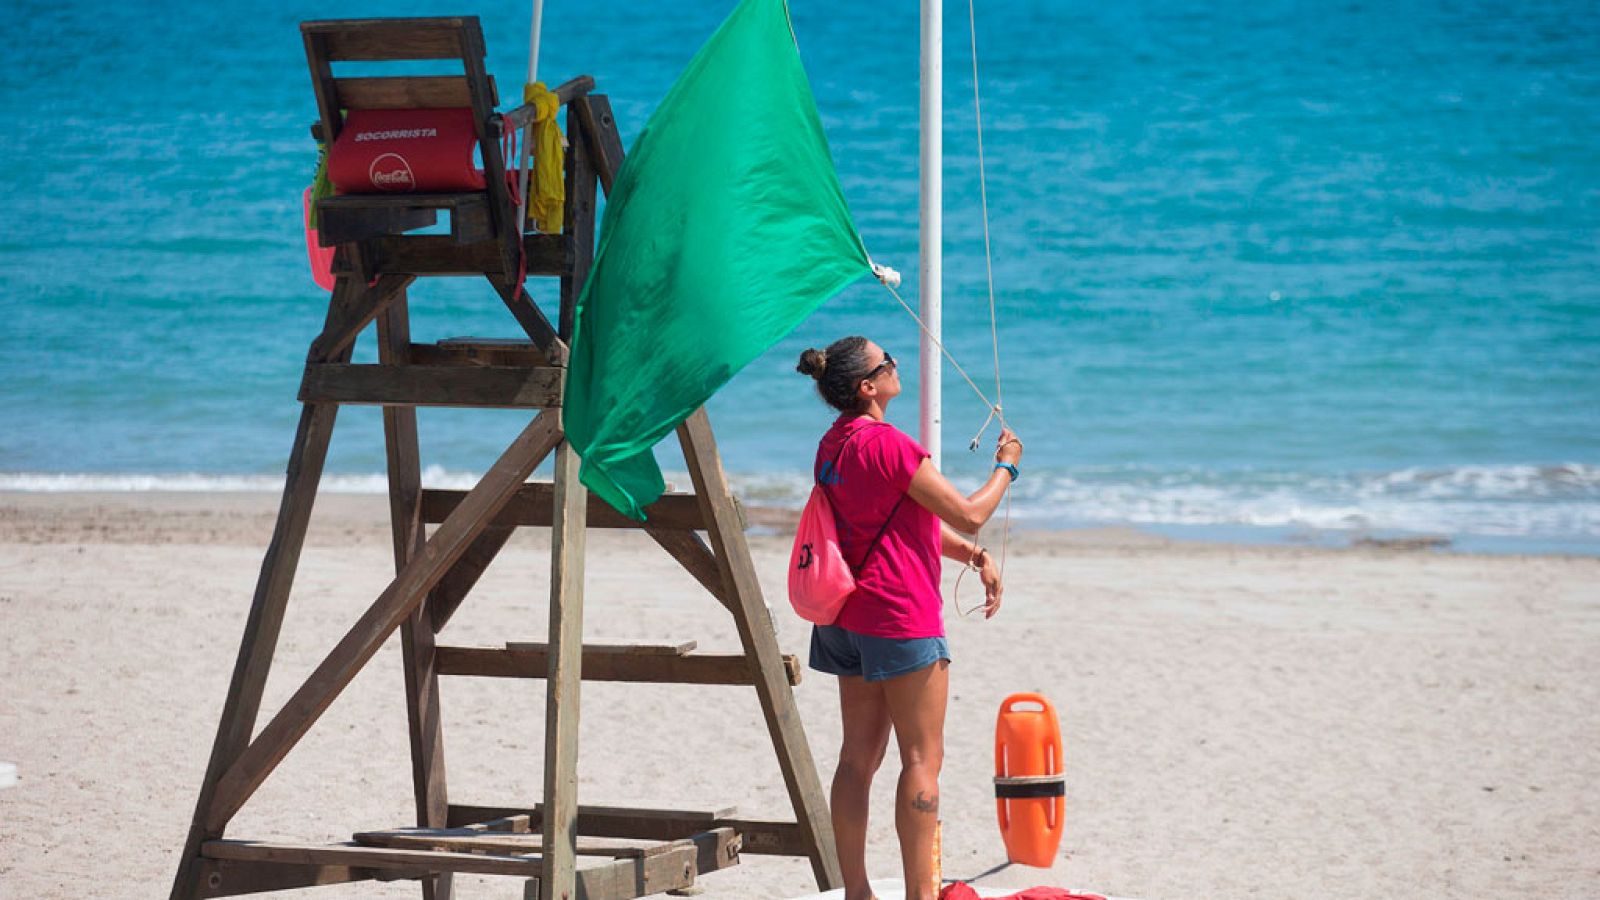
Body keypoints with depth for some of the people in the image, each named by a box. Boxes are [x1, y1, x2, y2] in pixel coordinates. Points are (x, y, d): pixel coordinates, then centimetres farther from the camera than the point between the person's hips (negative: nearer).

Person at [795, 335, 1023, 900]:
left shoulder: (835, 443, 11)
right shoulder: (887, 444, -18)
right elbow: (968, 515, -12)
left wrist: (974, 556, 11)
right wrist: (1005, 467, 4)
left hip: (852, 618, 9)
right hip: (902, 617, -9)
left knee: (860, 757, 10)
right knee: (922, 758, -3)